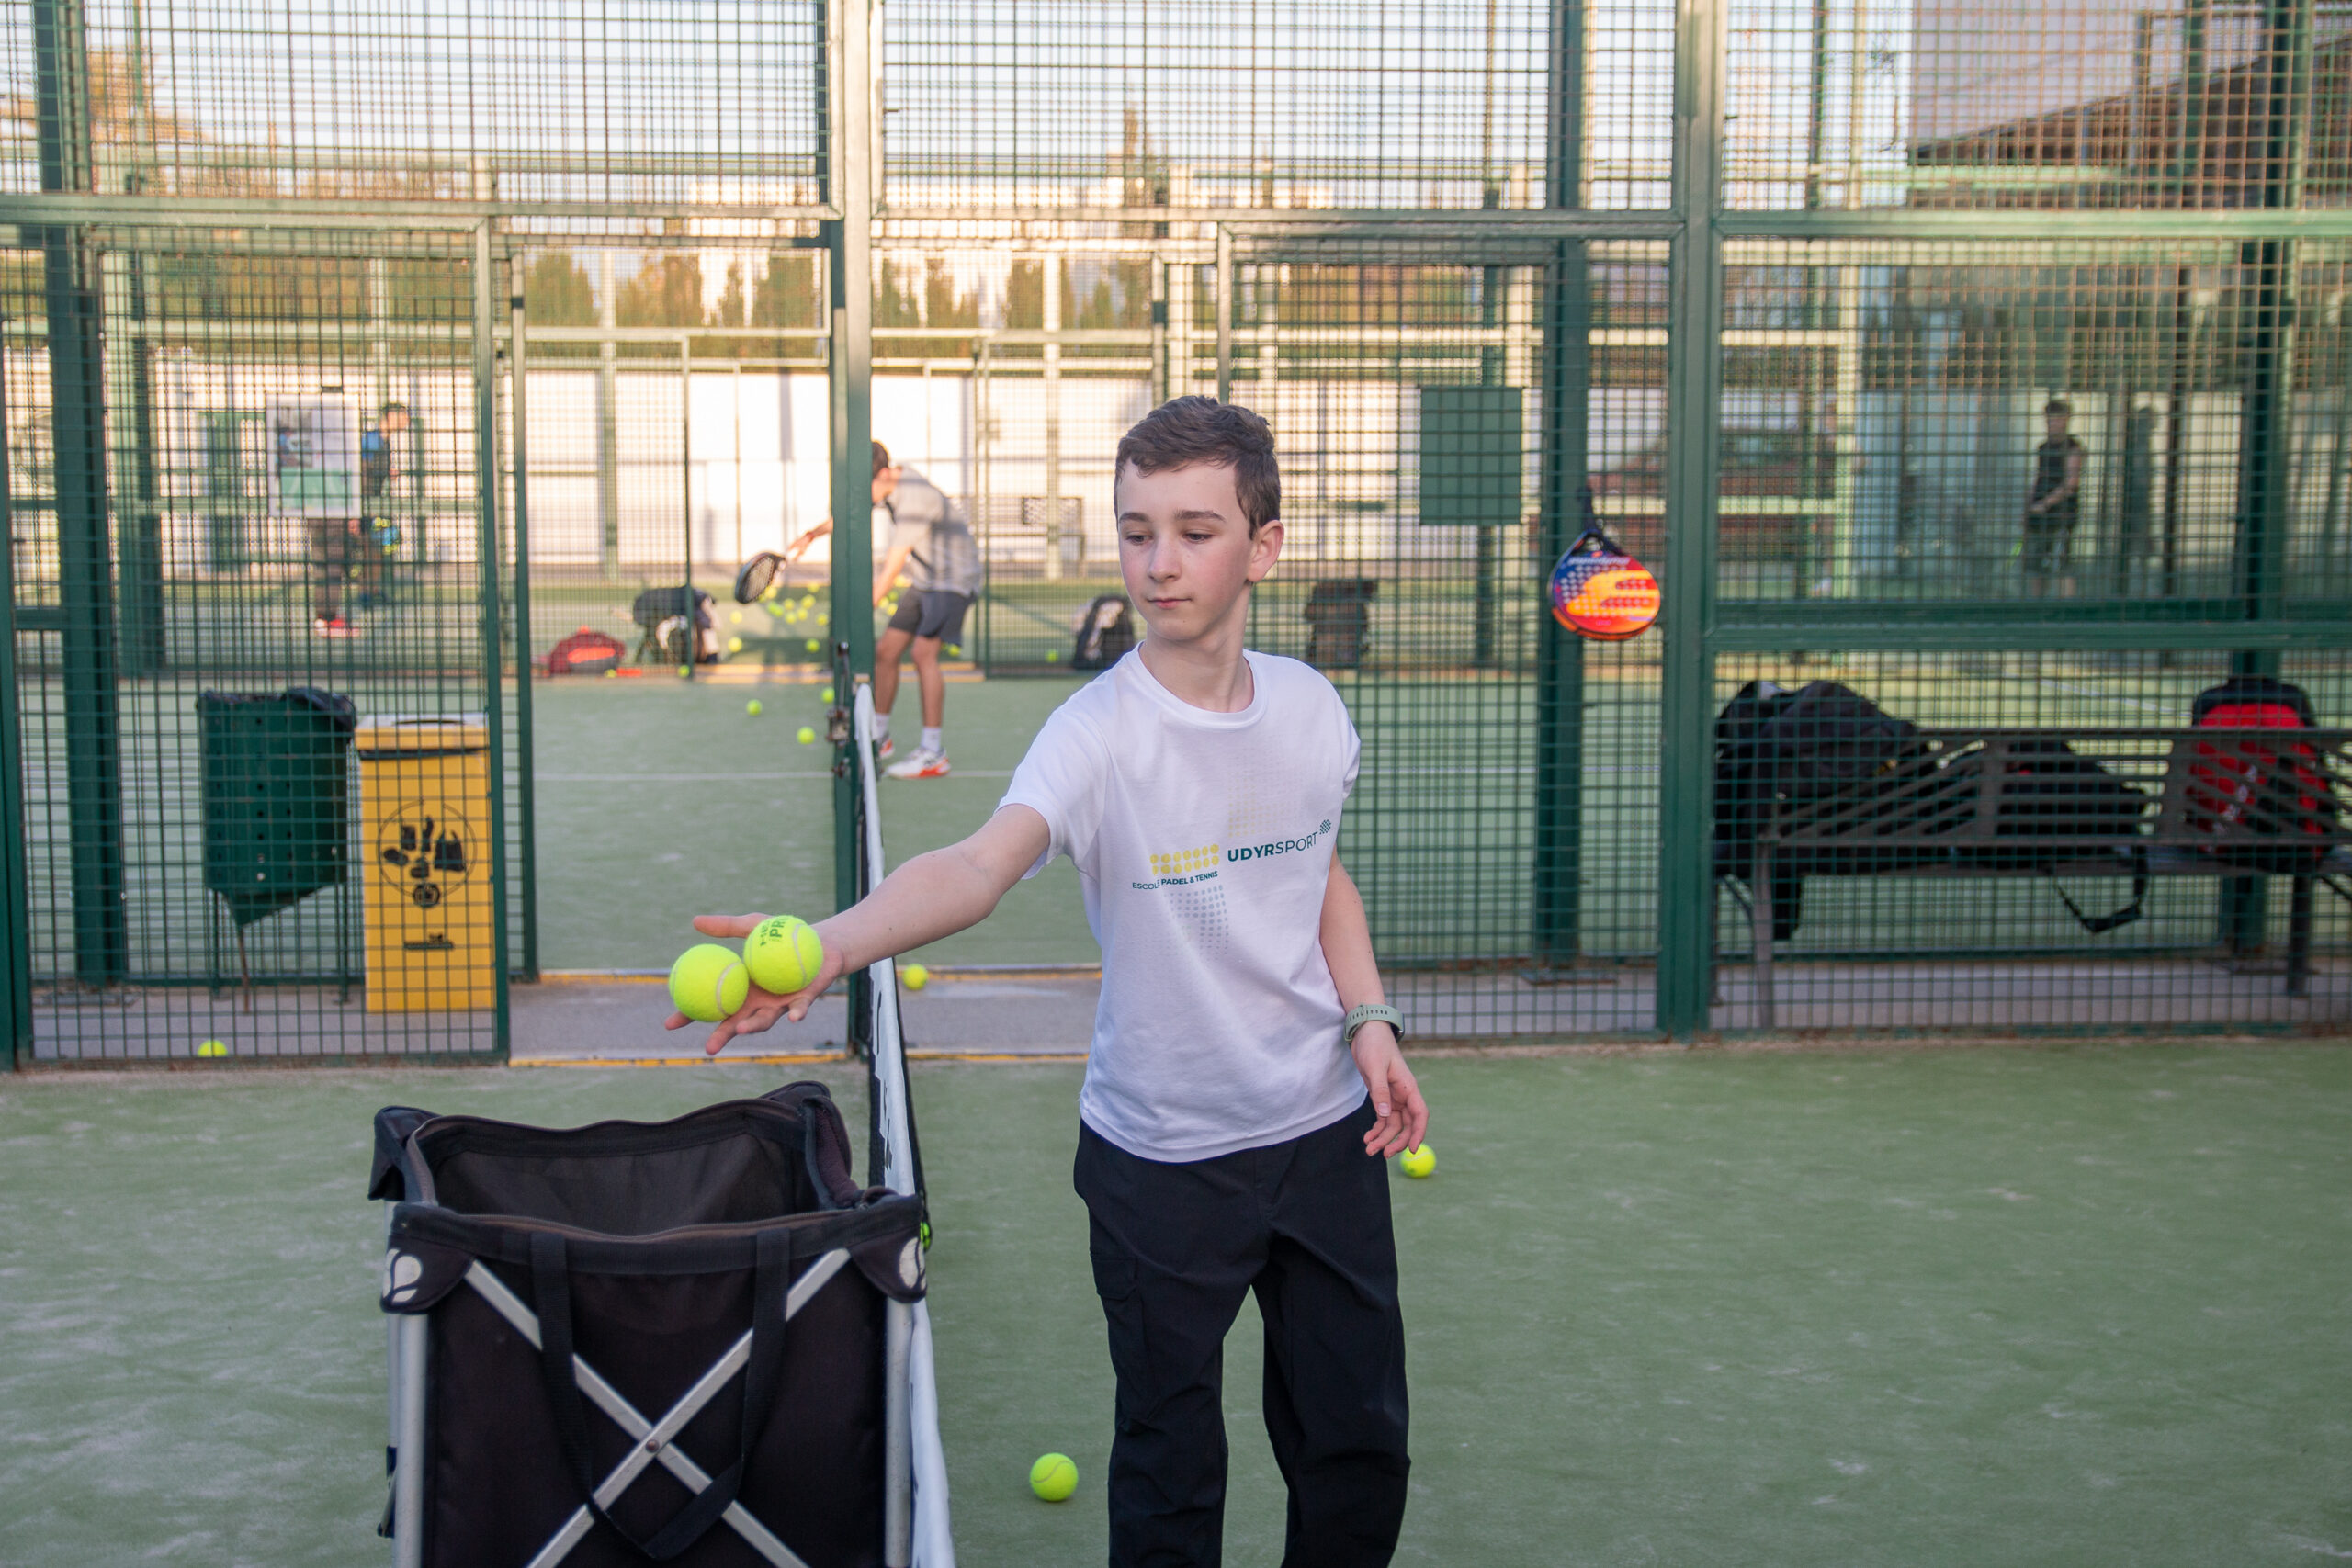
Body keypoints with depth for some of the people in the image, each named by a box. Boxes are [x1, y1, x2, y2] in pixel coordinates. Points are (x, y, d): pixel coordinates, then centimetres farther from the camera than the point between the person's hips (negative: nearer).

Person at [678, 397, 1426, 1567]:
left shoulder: (1310, 704, -3)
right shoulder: (1099, 733, -19)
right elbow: (983, 862, -39)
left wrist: (1368, 1019, 5)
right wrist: (837, 940, -58)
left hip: (1326, 1131, 4)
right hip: (1161, 1159, -4)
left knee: (1359, 1447, 14)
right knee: (1171, 1469, 8)